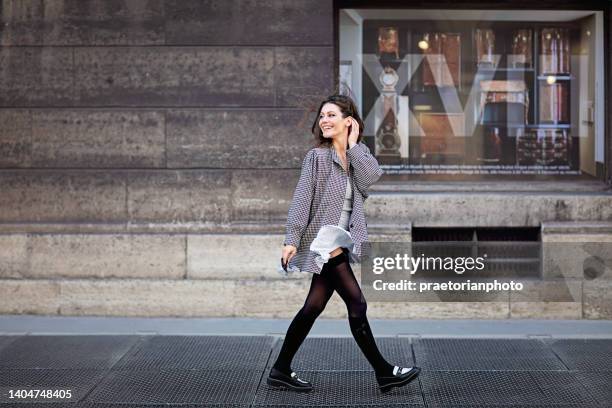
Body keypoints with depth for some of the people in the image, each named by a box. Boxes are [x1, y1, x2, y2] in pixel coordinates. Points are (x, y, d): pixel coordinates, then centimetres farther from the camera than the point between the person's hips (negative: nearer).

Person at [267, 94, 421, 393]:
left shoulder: (360, 155, 10)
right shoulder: (317, 156, -6)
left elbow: (371, 179, -10)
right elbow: (301, 198, -11)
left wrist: (353, 145, -7)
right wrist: (291, 239, -17)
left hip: (339, 243, 7)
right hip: (324, 241, -7)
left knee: (314, 307, 10)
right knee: (356, 304, -6)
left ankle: (281, 371, 19)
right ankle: (384, 372, 3)